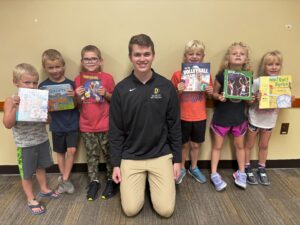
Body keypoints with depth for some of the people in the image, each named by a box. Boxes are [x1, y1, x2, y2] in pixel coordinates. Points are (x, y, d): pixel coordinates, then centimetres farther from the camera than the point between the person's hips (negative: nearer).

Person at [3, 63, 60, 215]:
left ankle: (44, 189, 45)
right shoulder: (11, 101, -13)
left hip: (42, 140, 4)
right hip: (25, 144, -4)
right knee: (27, 173, 11)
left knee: (41, 167, 23)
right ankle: (31, 200, 29)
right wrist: (15, 108, -29)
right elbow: (7, 124, -18)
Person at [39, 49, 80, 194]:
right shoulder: (43, 86, -5)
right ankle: (64, 178, 32)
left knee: (71, 150, -1)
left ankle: (64, 179, 17)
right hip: (57, 126, 1)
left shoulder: (70, 84, -7)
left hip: (72, 124, -1)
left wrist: (75, 96, -25)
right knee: (60, 152, 14)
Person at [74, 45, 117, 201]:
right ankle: (94, 181, 30)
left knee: (109, 153, 11)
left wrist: (106, 94, -17)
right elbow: (78, 104, 9)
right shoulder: (78, 79, 1)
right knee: (92, 155, 15)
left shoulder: (107, 78, -7)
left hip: (105, 125, -2)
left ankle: (112, 180, 28)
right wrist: (78, 96, -12)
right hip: (86, 126, 2)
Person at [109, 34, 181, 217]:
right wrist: (116, 164, -2)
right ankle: (143, 182, 27)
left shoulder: (166, 87, -5)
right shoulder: (121, 89, -5)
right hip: (131, 157, 0)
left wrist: (177, 159, 0)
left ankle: (152, 182, 26)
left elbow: (174, 126, 0)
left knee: (166, 209, -3)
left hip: (161, 155, 0)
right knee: (131, 209, -3)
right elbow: (116, 131, -1)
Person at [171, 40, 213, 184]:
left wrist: (210, 92, -11)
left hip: (200, 117, 2)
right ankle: (181, 168, 33)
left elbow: (209, 95, 11)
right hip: (183, 117, -2)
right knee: (183, 145, 12)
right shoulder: (178, 74, -9)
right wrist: (178, 91, -23)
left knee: (196, 144, 16)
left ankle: (194, 168, 37)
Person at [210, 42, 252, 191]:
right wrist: (219, 97, -25)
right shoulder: (221, 75, -13)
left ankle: (241, 173, 36)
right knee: (217, 146, 10)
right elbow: (214, 94, -5)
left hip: (239, 117, 3)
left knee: (239, 145, 18)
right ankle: (214, 174, 22)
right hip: (221, 117, -3)